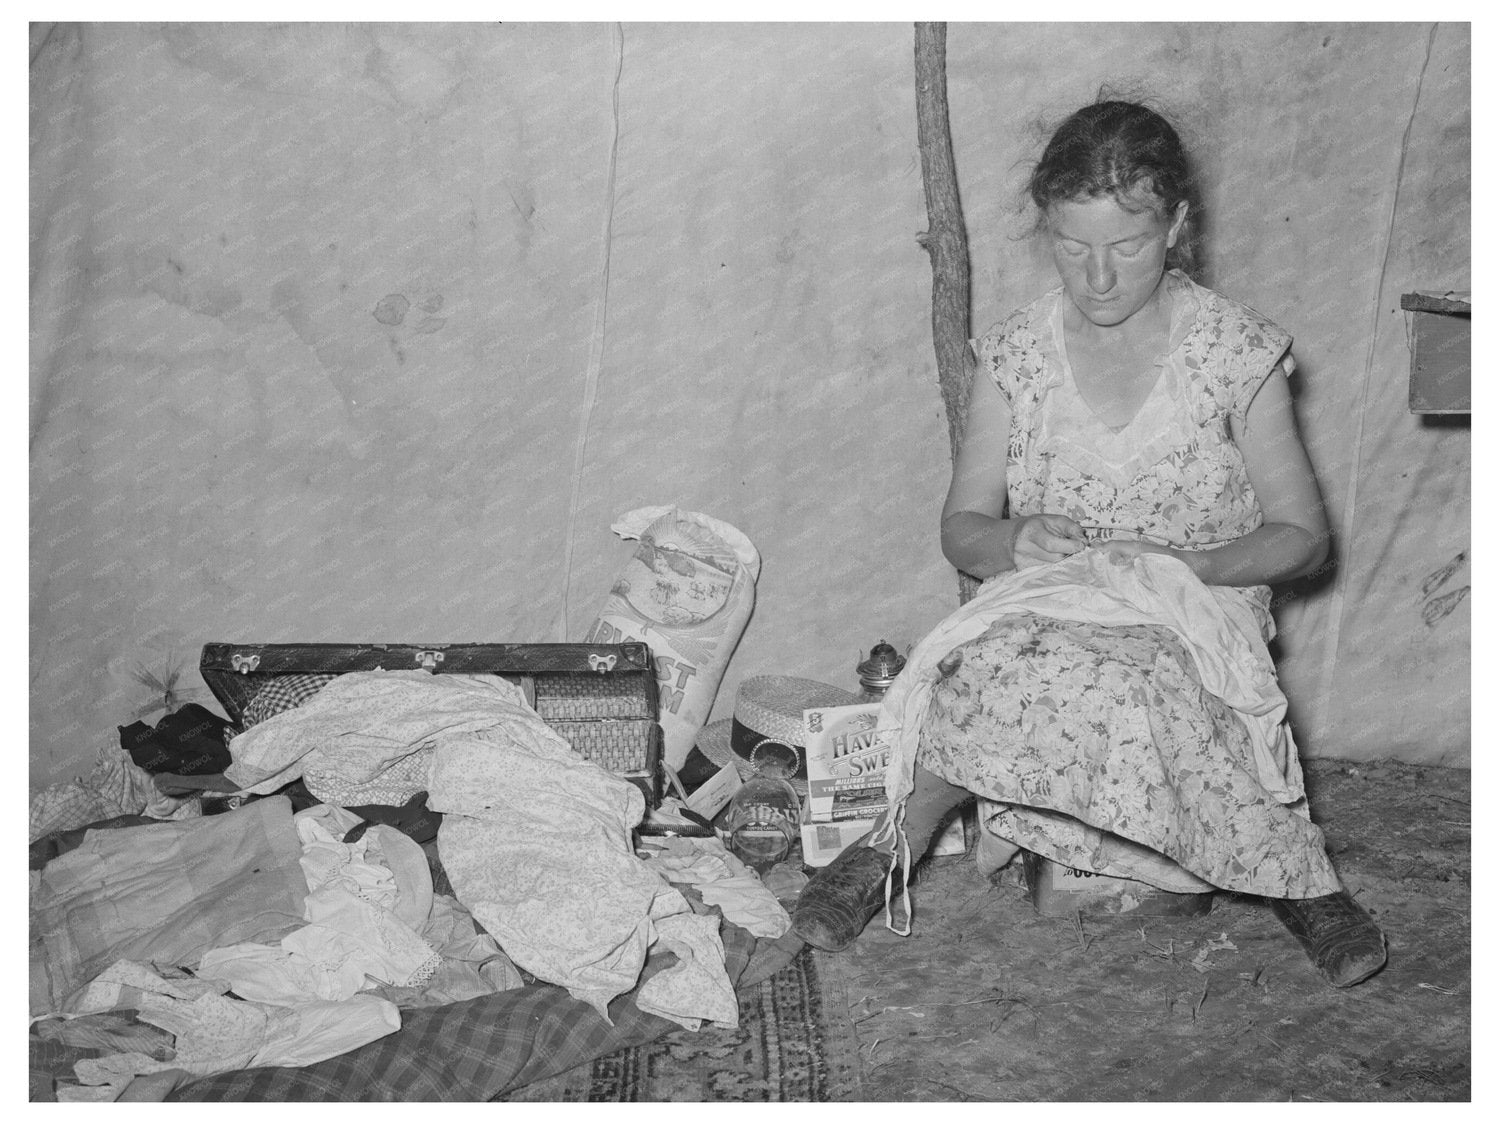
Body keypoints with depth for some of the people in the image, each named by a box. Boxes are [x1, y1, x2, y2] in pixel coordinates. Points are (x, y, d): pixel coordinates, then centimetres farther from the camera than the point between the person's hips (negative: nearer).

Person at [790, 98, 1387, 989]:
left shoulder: (1237, 353, -4)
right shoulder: (1018, 353, 2)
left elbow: (1302, 537, 2)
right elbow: (961, 530, 8)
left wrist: (1186, 565, -16)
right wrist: (1015, 541, -16)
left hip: (1194, 624, -2)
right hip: (1045, 614, 3)